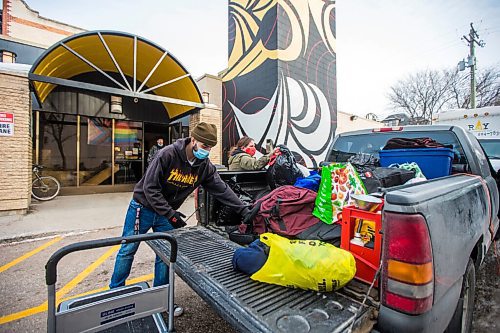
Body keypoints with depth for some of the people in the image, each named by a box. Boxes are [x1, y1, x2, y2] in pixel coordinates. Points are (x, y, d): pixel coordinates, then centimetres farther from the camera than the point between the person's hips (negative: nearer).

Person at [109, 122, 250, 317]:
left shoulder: (205, 166, -12)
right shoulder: (168, 154, -26)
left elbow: (222, 190, -12)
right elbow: (150, 187, -24)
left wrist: (245, 211, -18)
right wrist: (170, 214, -25)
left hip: (167, 212, 4)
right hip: (143, 207, -3)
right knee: (128, 250, 11)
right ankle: (115, 291, 34)